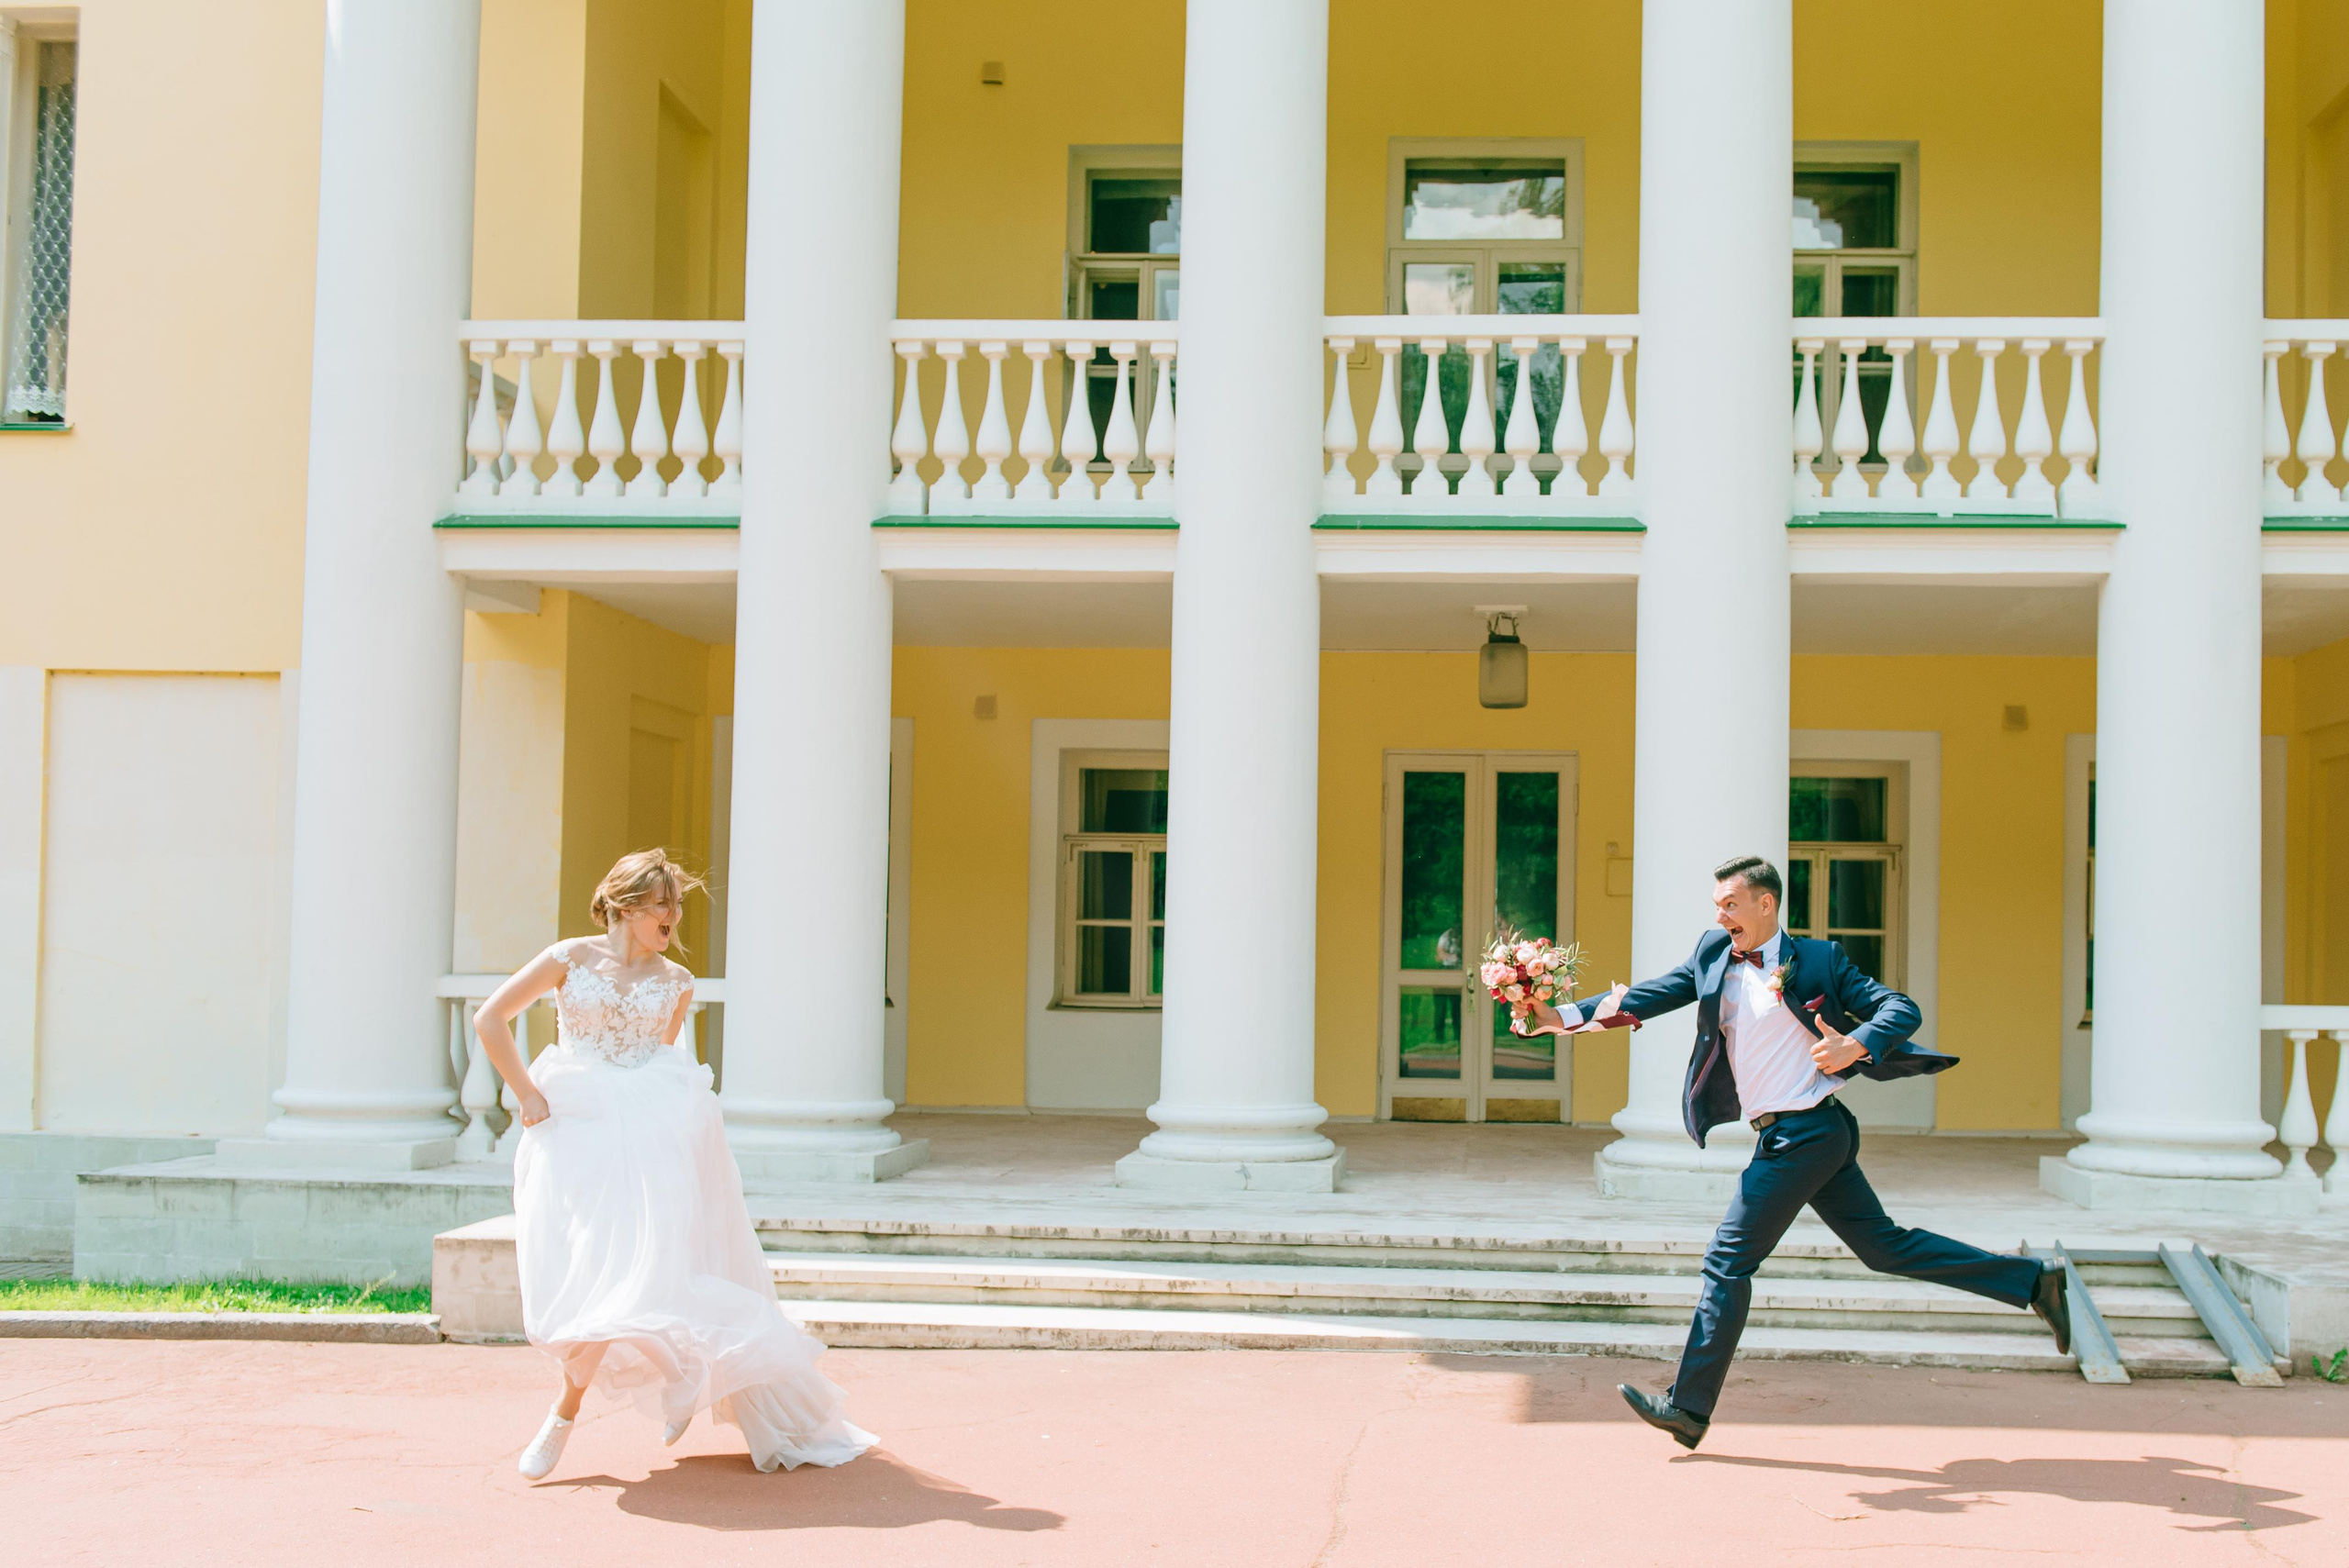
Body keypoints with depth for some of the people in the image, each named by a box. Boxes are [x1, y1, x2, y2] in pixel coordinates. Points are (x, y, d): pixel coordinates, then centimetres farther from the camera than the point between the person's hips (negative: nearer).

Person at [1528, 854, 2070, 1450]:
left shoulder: (1817, 959, -6)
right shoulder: (1713, 955, 11)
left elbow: (1901, 1008, -5)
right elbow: (1652, 997, 8)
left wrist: (1856, 1047, -23)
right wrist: (1563, 1017, -4)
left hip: (1806, 1131, -8)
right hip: (1788, 1136, 8)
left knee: (1728, 1261, -6)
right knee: (1885, 1246, 12)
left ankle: (1689, 1406, 0)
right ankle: (2034, 1282, 20)